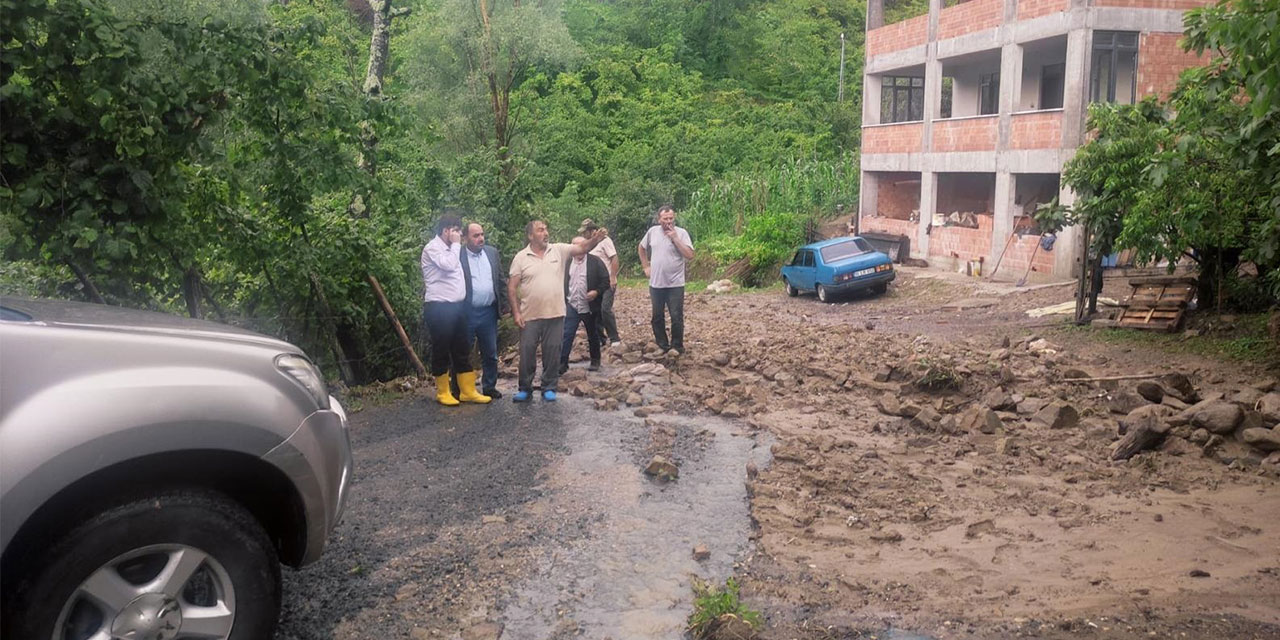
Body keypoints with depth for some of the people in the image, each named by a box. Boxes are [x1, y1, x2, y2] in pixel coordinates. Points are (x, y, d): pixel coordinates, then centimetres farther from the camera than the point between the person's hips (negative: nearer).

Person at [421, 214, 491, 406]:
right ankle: (443, 393, 11)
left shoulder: (450, 249, 18)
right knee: (441, 351, 1)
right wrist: (456, 244, -13)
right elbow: (449, 265, -23)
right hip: (439, 307, -8)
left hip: (456, 306, 9)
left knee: (461, 350, 10)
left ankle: (468, 391, 14)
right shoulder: (432, 248, -8)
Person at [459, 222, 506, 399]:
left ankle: (489, 387, 24)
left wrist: (503, 304, 8)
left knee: (490, 354, 12)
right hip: (467, 313, -4)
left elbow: (501, 280, 12)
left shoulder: (492, 252, 8)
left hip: (489, 311, 4)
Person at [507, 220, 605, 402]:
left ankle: (549, 388, 19)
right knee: (527, 353, 5)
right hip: (530, 316, -1)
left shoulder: (559, 250, 2)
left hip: (555, 314, 1)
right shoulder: (521, 257, -2)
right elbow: (512, 287, -2)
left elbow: (582, 248, -8)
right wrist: (516, 312, -8)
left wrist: (594, 240, -30)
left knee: (552, 353, 7)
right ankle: (525, 389, 18)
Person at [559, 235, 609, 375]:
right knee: (566, 335, -6)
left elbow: (606, 281, -5)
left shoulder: (595, 262, -3)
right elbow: (563, 281, 13)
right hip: (572, 306, 2)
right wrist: (563, 300, 4)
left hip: (590, 307, -2)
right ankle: (562, 363, -4)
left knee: (593, 336, 12)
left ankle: (595, 361, 27)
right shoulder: (567, 262, 7)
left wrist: (597, 292, -20)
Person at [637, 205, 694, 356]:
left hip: (675, 284, -4)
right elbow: (642, 248, 20)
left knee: (676, 317, 0)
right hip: (655, 284, 4)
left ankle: (677, 346, 13)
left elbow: (690, 255, -17)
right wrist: (646, 266, 12)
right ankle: (663, 346, 24)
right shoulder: (652, 231, 3)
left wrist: (675, 238, -19)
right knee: (657, 317, 11)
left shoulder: (681, 233, -7)